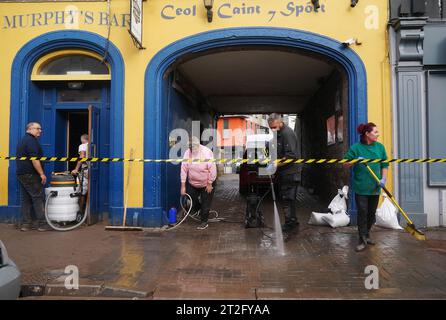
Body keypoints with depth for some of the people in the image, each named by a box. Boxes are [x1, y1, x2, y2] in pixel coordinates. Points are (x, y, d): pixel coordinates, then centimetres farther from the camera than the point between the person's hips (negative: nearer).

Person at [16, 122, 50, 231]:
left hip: (20, 173, 10)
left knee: (25, 199, 10)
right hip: (30, 174, -10)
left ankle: (25, 224, 12)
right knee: (39, 198, -7)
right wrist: (42, 174, -20)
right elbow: (34, 159, -21)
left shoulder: (22, 140, 20)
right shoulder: (31, 140, -12)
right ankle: (42, 224, -6)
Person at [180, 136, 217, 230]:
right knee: (191, 199, 10)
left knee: (205, 204, 5)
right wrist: (183, 185, -10)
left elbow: (212, 169, -21)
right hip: (192, 183, 4)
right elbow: (184, 169, -10)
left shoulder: (207, 152, -24)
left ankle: (204, 222, 20)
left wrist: (209, 184, -18)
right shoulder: (187, 153, -13)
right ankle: (198, 210, 40)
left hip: (207, 183, -4)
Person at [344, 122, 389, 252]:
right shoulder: (356, 147, -7)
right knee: (362, 213, -2)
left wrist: (383, 179, -3)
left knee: (372, 213, 14)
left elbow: (384, 165, 10)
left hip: (375, 187, 4)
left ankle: (367, 234, 34)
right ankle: (362, 240, 7)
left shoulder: (380, 147, 5)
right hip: (361, 187, -4)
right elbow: (345, 164, -4)